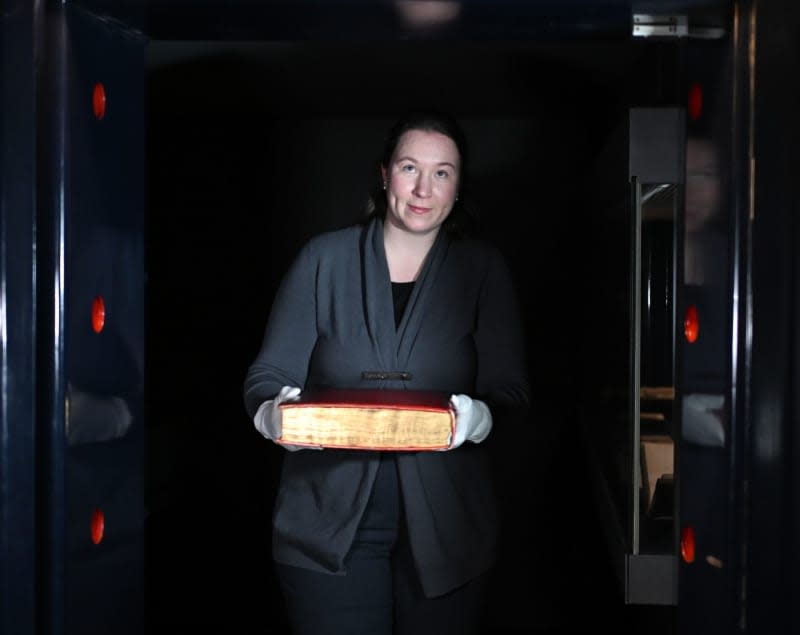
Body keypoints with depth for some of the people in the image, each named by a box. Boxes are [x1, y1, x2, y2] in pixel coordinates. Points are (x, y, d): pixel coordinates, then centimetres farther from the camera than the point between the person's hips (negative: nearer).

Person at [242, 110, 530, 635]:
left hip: (445, 531, 1)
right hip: (328, 523, 0)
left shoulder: (483, 268, 5)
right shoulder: (324, 258, 4)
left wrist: (474, 418, -24)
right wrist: (272, 414, -21)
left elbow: (510, 391, 0)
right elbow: (269, 372, 3)